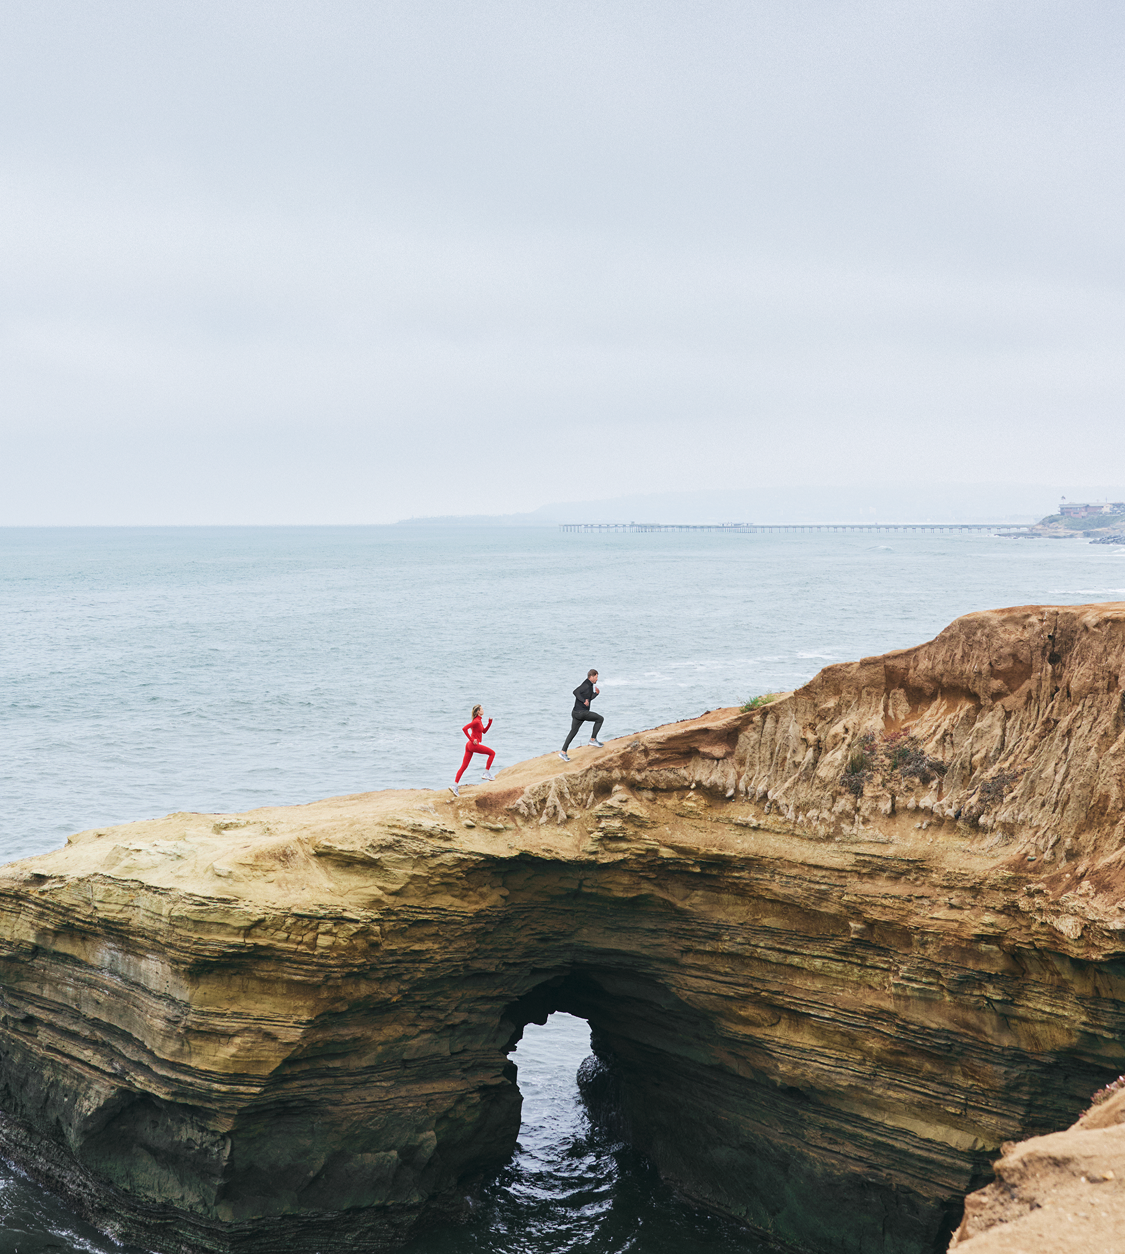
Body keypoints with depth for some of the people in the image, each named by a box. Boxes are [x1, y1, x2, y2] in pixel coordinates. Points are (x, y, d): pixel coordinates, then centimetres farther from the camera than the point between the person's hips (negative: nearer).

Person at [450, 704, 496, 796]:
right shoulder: (476, 721, -13)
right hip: (474, 745, -9)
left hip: (470, 745, 9)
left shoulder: (479, 720, 16)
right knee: (492, 753, 3)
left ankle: (455, 785, -2)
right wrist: (472, 740, -18)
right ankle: (487, 773, 5)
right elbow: (464, 728, -22)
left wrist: (490, 722, 14)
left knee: (464, 766, 4)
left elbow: (484, 731, 27)